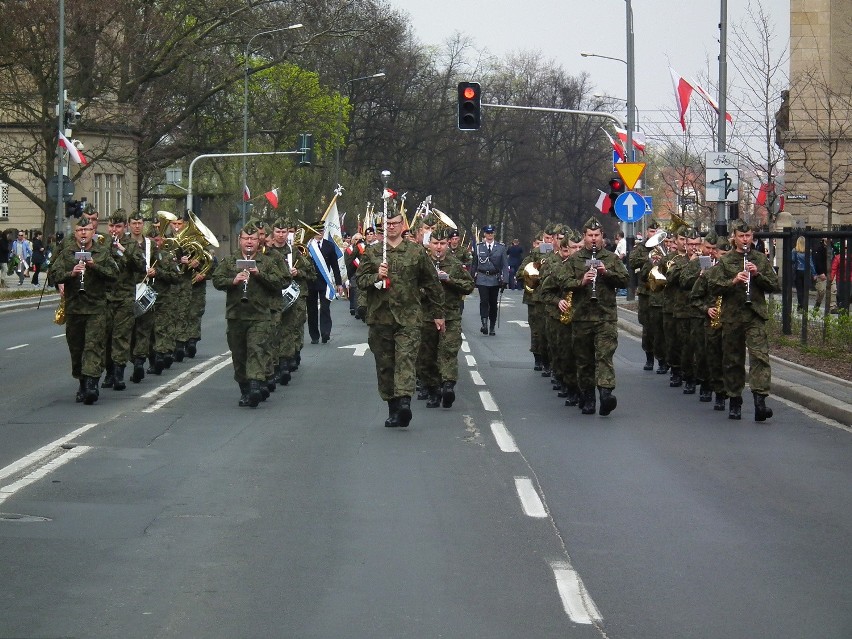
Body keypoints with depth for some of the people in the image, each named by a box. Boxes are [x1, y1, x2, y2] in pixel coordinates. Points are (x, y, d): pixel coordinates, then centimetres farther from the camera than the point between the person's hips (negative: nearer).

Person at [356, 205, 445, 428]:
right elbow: (359, 279, 8)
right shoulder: (372, 253, 10)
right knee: (384, 364, 5)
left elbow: (432, 283, 12)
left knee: (406, 358, -17)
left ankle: (404, 400, -31)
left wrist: (438, 313, 13)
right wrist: (376, 276, -13)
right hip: (380, 316, 2)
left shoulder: (416, 252, 6)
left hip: (408, 317, -2)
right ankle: (392, 407, 14)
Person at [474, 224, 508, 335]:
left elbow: (504, 265, 4)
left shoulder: (501, 248, 4)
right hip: (482, 278, -1)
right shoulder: (478, 247, 3)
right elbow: (474, 263, 9)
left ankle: (492, 327, 15)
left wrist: (504, 280, -4)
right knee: (484, 301, -16)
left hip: (495, 279, 1)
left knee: (493, 303, 7)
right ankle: (484, 324, -23)